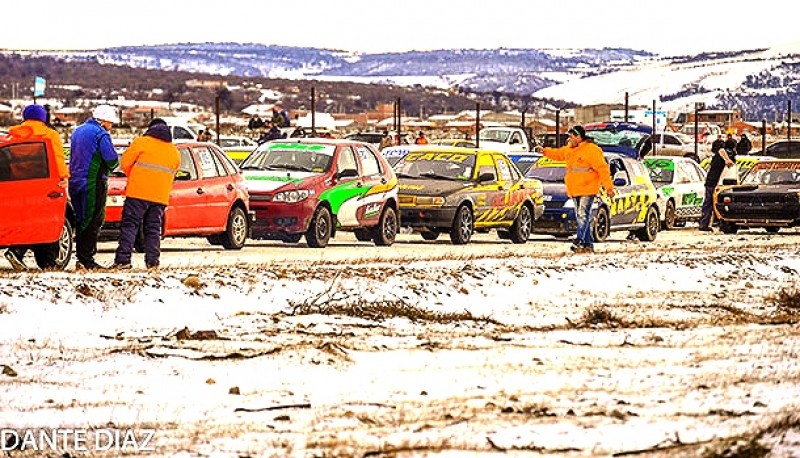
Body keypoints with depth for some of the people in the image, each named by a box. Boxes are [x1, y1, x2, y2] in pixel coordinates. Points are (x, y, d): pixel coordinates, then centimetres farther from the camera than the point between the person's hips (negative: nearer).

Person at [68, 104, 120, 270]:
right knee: (93, 221, -5)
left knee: (81, 220, 13)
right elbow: (112, 160, -14)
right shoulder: (101, 134, -12)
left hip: (75, 181, 8)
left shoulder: (77, 131, 16)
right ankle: (87, 259, -8)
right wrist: (113, 165, 7)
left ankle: (80, 257, 14)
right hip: (94, 183, -8)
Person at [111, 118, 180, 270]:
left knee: (129, 225, -4)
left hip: (138, 191, -4)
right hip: (161, 195, 4)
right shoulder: (174, 151, 17)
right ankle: (152, 261, 3)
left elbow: (125, 163, 0)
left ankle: (123, 259, -12)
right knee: (153, 229, 10)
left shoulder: (142, 142, 1)